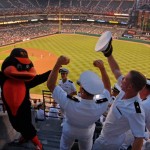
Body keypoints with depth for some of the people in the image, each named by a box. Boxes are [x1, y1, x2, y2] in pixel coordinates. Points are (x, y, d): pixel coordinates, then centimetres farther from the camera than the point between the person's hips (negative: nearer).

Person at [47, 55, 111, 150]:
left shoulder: (70, 104, -47)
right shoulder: (102, 106, -40)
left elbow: (50, 85, -36)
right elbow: (107, 87, -18)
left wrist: (58, 64, -43)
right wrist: (102, 68, -27)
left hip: (69, 131, -2)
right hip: (87, 133, 2)